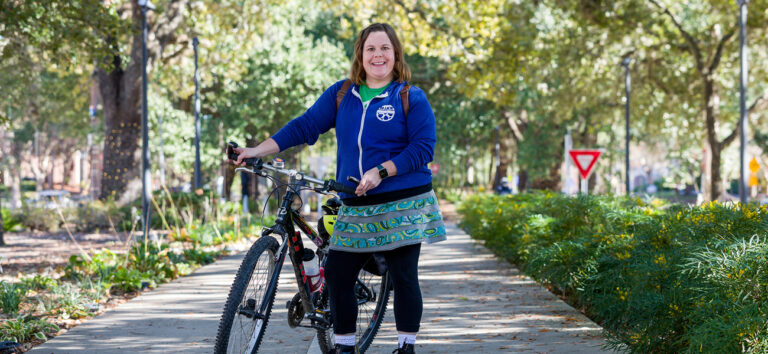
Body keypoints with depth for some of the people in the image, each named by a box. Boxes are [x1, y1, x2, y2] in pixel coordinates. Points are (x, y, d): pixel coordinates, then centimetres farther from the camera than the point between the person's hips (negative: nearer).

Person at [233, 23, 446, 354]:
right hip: (355, 207, 4)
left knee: (403, 276, -4)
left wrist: (381, 171, -18)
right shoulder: (340, 94, 10)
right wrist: (257, 151, -1)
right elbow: (305, 126, 7)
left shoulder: (412, 98, -1)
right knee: (337, 275, 1)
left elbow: (422, 148, -8)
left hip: (403, 205, -4)